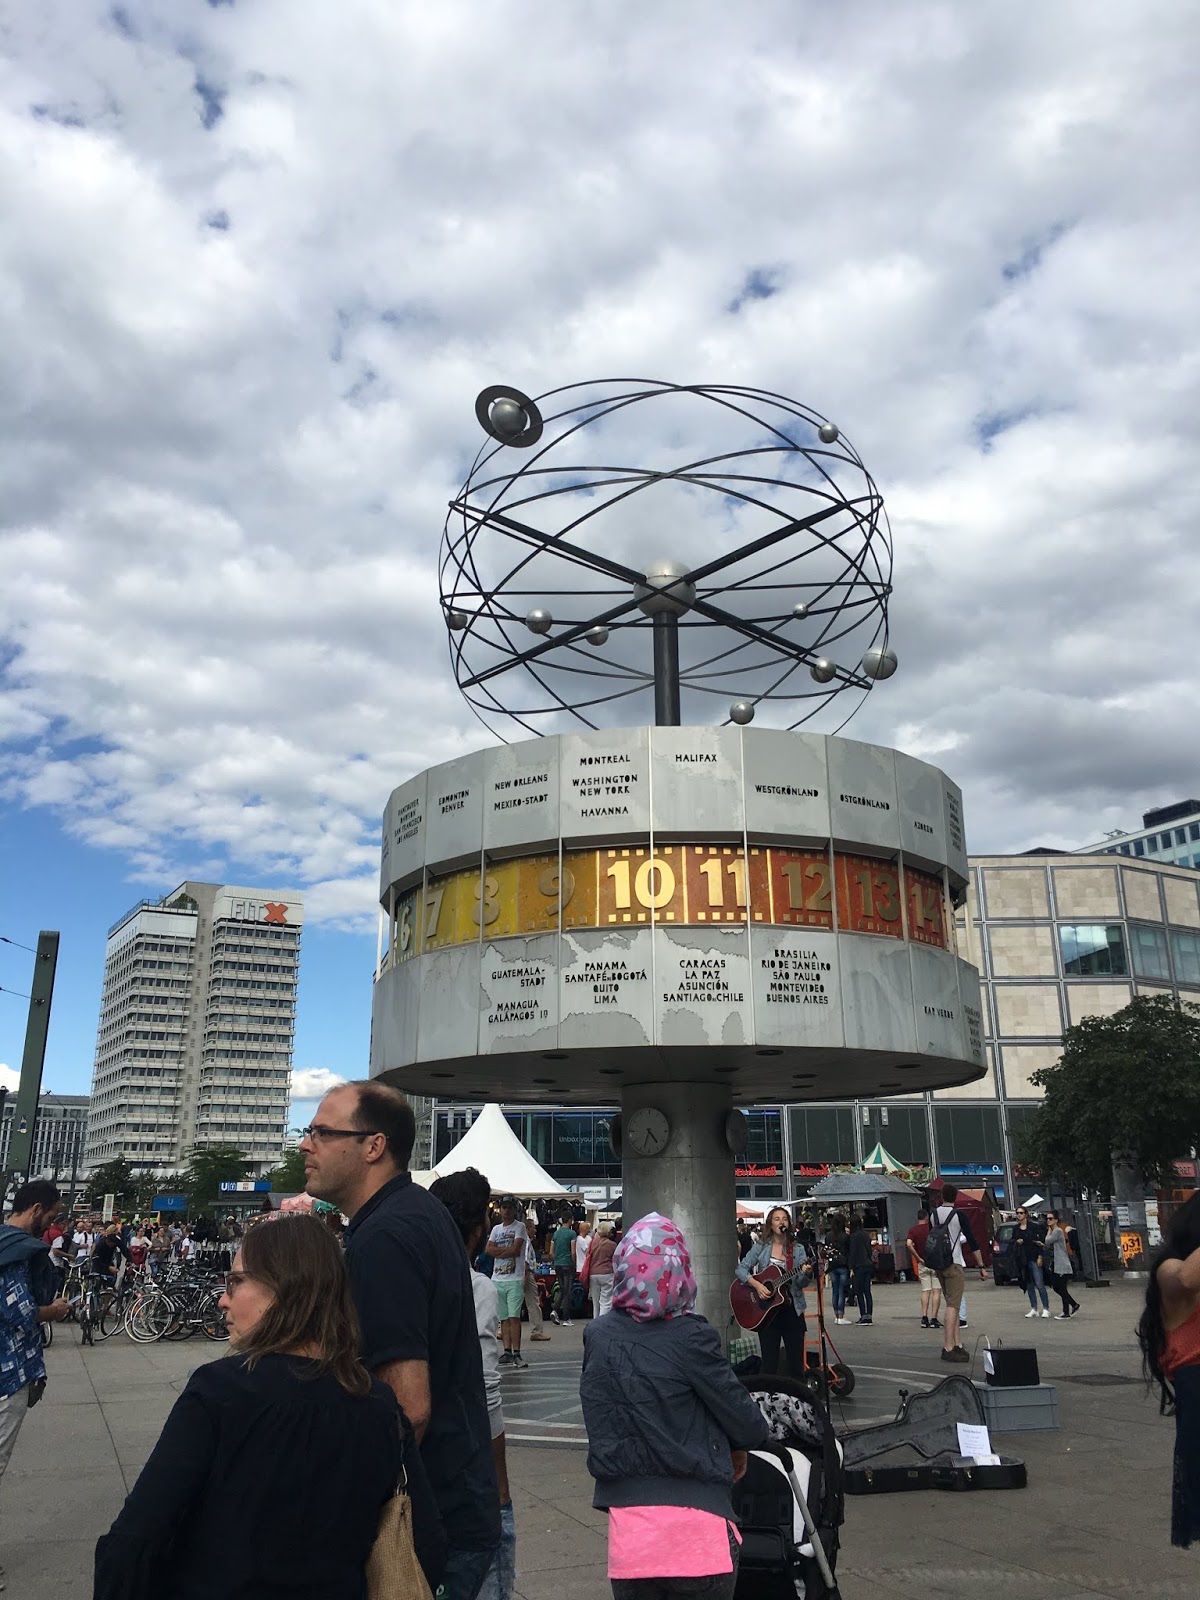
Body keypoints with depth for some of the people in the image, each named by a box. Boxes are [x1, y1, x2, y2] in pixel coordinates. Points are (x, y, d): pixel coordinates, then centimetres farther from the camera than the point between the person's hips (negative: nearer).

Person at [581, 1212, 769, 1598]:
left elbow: (603, 1422, 7)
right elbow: (744, 1420, -5)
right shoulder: (691, 1338, -15)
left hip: (626, 1522, 4)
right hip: (692, 1524, -4)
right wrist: (739, 1447, 16)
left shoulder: (597, 1337, -1)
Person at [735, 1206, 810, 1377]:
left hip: (792, 1309, 1)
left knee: (796, 1363, 3)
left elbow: (801, 1283, -2)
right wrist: (756, 1285, -16)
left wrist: (806, 1274, -24)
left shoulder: (798, 1249, 3)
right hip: (767, 1311, -1)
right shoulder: (761, 1247, 2)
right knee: (769, 1364, 2)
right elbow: (741, 1268, -1)